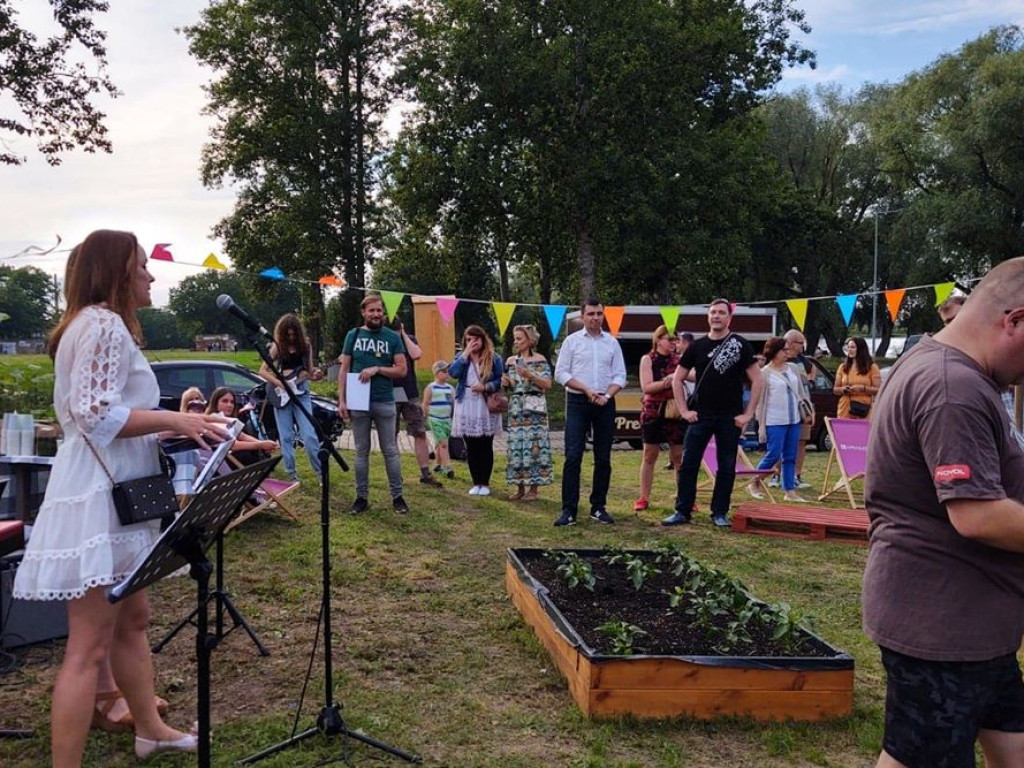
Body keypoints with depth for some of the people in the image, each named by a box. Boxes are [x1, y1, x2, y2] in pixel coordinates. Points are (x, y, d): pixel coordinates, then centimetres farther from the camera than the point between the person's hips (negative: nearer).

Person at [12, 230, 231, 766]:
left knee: (131, 620, 20)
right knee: (89, 647, -7)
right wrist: (175, 420, -18)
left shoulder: (97, 324, 20)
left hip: (110, 494, 11)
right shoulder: (104, 323, -14)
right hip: (97, 498, -11)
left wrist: (176, 426, 14)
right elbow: (95, 414, -23)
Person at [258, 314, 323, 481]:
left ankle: (320, 471, 1)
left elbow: (309, 372, 7)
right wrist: (279, 383, -13)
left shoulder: (305, 345, 1)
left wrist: (315, 375, -16)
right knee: (286, 437, 3)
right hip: (281, 394, 0)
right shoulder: (278, 346, -1)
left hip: (301, 394, 0)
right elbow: (262, 371, -1)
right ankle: (292, 474, 12)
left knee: (309, 435, -8)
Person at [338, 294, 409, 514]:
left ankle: (397, 496, 11)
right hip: (359, 403, 1)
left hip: (385, 403, -1)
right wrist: (341, 400, -3)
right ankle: (362, 497, 15)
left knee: (390, 451, 4)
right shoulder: (353, 335, 5)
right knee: (362, 451, 8)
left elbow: (401, 370, 0)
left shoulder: (392, 337, 3)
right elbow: (344, 370, 5)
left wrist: (377, 368, -14)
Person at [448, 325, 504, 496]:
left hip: (486, 407, -2)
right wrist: (466, 354, -11)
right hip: (466, 407, 2)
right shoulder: (461, 358, 9)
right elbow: (453, 373, -10)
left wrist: (485, 387, -18)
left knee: (485, 447, 3)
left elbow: (500, 381, -1)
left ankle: (485, 483, 12)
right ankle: (476, 483, 15)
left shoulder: (494, 358, 2)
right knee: (471, 447, 6)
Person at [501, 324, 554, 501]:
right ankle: (520, 488, 12)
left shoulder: (539, 360, -2)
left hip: (534, 408, -5)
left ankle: (533, 488, 3)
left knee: (534, 445, -5)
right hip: (516, 408, 5)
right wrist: (505, 382, -3)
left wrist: (530, 376, -21)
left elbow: (548, 384, -9)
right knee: (516, 446, 3)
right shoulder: (511, 361, 12)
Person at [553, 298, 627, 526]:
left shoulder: (612, 342, 8)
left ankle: (598, 507, 17)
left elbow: (620, 375, 7)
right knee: (573, 456, -9)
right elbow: (561, 373, -2)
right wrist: (587, 390, -12)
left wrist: (607, 395, -9)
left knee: (603, 458, 7)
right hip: (578, 402, -3)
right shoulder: (572, 341, 2)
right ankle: (569, 510, -7)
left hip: (605, 403, 3)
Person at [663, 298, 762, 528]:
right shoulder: (697, 346, 5)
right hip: (701, 416, 2)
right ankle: (682, 511, 6)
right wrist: (684, 410, 1)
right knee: (688, 464, -1)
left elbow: (757, 381, -2)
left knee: (726, 468, 5)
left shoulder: (740, 345, -1)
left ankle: (720, 513, 16)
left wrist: (748, 414, -7)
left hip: (730, 418, -1)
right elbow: (677, 379, 10)